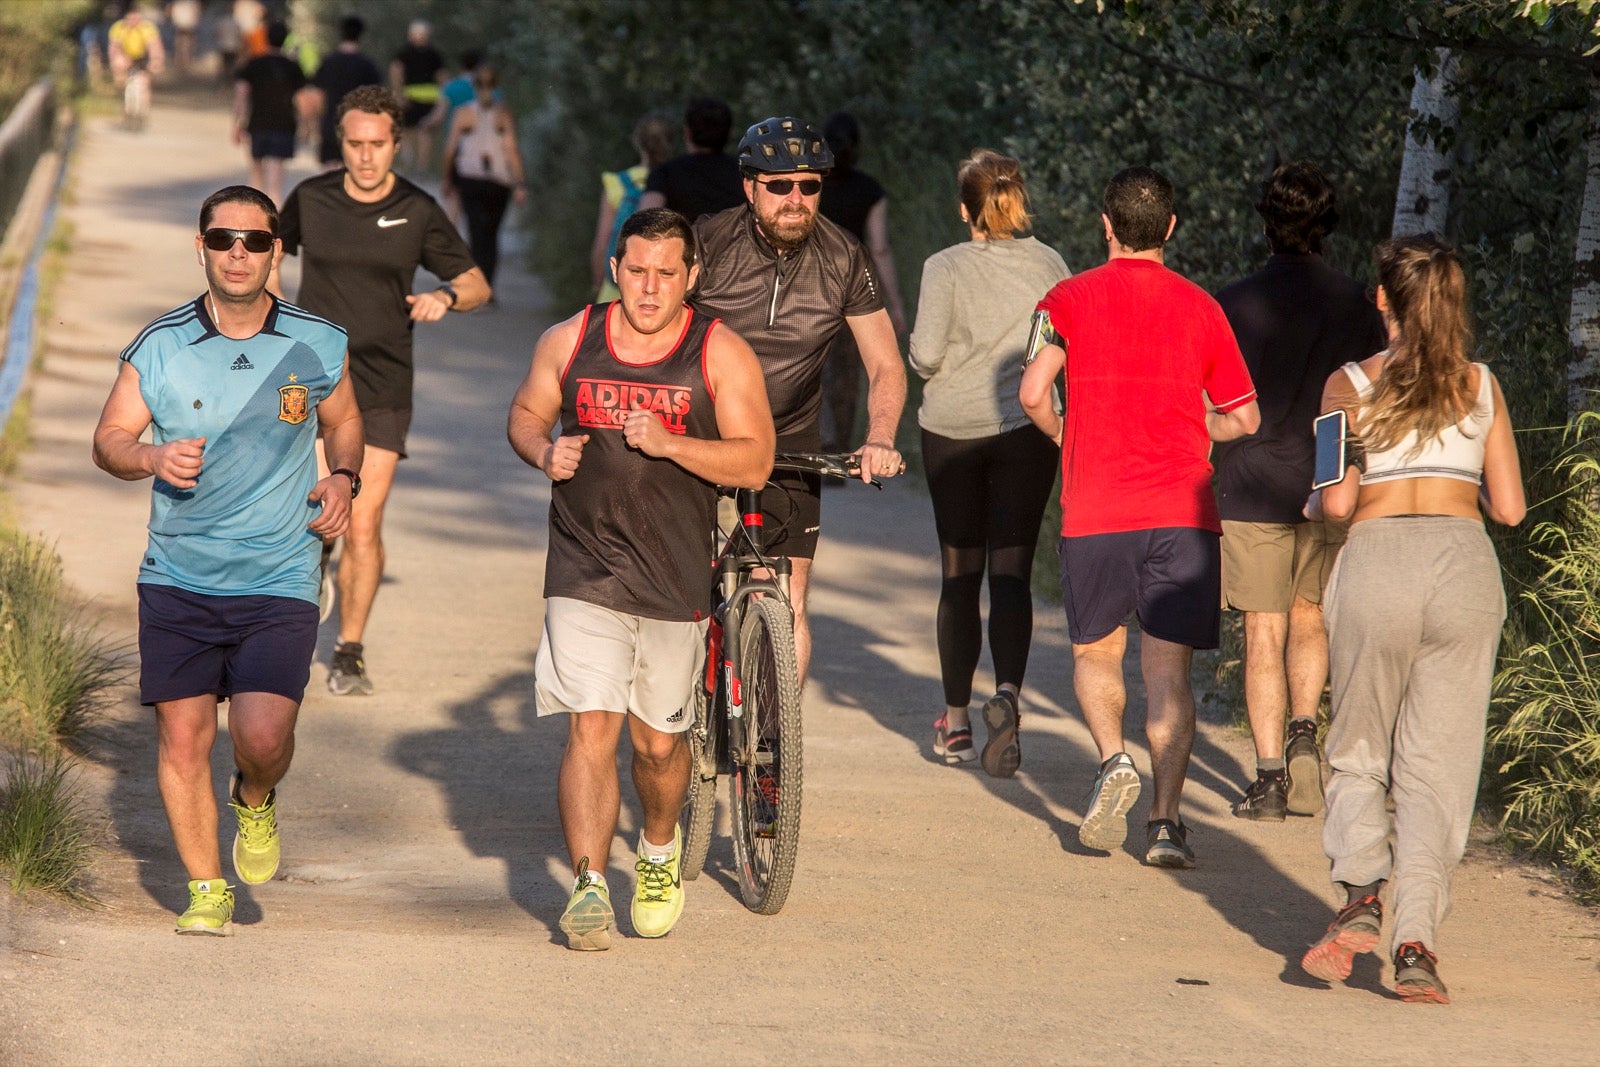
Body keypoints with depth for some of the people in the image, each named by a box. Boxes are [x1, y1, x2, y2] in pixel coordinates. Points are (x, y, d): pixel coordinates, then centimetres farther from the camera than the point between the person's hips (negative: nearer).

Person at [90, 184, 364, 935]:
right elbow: (108, 440, 5)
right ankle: (205, 888, 21)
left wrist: (343, 478, -1)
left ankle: (256, 804, 21)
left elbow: (343, 423, 19)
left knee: (263, 734, -16)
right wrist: (153, 458, -17)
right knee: (183, 736, 1)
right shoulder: (159, 346, -1)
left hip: (279, 583, -1)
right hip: (177, 582, 1)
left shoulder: (317, 346, 1)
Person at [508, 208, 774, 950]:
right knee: (591, 728, -14)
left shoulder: (722, 354, -3)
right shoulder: (569, 341, 3)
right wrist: (544, 452, -5)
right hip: (584, 574, 0)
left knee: (658, 742, 11)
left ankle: (659, 852, 40)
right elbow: (524, 413, 17)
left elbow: (754, 462, -7)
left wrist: (671, 444, -22)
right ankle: (588, 884, -16)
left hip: (674, 576, 0)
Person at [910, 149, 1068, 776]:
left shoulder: (946, 267, -7)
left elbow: (925, 354, -12)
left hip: (952, 428, 0)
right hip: (1027, 426, 1)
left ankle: (956, 721, 16)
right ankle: (1008, 690, -27)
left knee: (959, 572, 9)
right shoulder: (1048, 265, 0)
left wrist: (922, 357, 10)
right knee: (1011, 568, -2)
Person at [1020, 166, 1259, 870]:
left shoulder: (1070, 299, 2)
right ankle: (1166, 820, -8)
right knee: (1168, 669, 2)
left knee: (1095, 653, 17)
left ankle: (1113, 760, -8)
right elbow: (1243, 418, 10)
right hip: (1182, 514, 1)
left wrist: (1062, 435, 12)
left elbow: (1033, 394, -9)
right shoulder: (1201, 308, 6)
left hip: (1094, 513, -1)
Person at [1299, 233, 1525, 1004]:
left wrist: (1313, 504, 17)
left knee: (1357, 753, 13)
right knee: (1437, 765, 3)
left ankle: (1361, 895, -9)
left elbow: (1337, 502, -5)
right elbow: (1510, 507, 8)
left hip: (1378, 559, -2)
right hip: (1465, 564, 2)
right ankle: (1417, 941, -7)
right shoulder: (1481, 386, 10)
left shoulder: (1350, 385, 3)